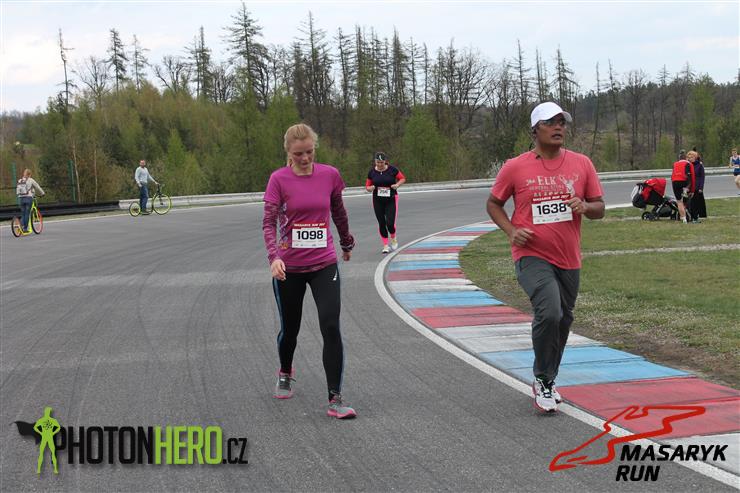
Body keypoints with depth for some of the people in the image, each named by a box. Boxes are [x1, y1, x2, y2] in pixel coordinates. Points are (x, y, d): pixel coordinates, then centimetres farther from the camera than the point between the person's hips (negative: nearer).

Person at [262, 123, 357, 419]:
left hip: (324, 265, 1)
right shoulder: (279, 179, -7)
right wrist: (274, 256, -30)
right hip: (288, 267, -1)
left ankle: (335, 401, -10)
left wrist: (347, 243, 30)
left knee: (331, 327, -13)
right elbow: (269, 222, -14)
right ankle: (285, 374, 46)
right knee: (289, 328, 14)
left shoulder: (330, 175, 0)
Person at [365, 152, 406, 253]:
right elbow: (367, 186, 6)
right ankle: (385, 245, 17)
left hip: (391, 200, -2)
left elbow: (403, 178, 4)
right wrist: (370, 188, -17)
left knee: (390, 223, -10)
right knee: (381, 223, 4)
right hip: (378, 200, 2)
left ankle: (393, 238, 21)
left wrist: (397, 184, -16)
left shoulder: (392, 170, -7)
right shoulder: (372, 172, -1)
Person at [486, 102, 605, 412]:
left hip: (568, 259, 5)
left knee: (563, 320, 15)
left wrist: (585, 207, -15)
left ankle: (547, 382, 37)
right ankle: (542, 380, -4)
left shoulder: (581, 164, 3)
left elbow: (599, 208, 8)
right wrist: (511, 231, -9)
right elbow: (493, 204, 7)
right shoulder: (515, 168, -5)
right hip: (532, 256, -5)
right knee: (549, 313, -24)